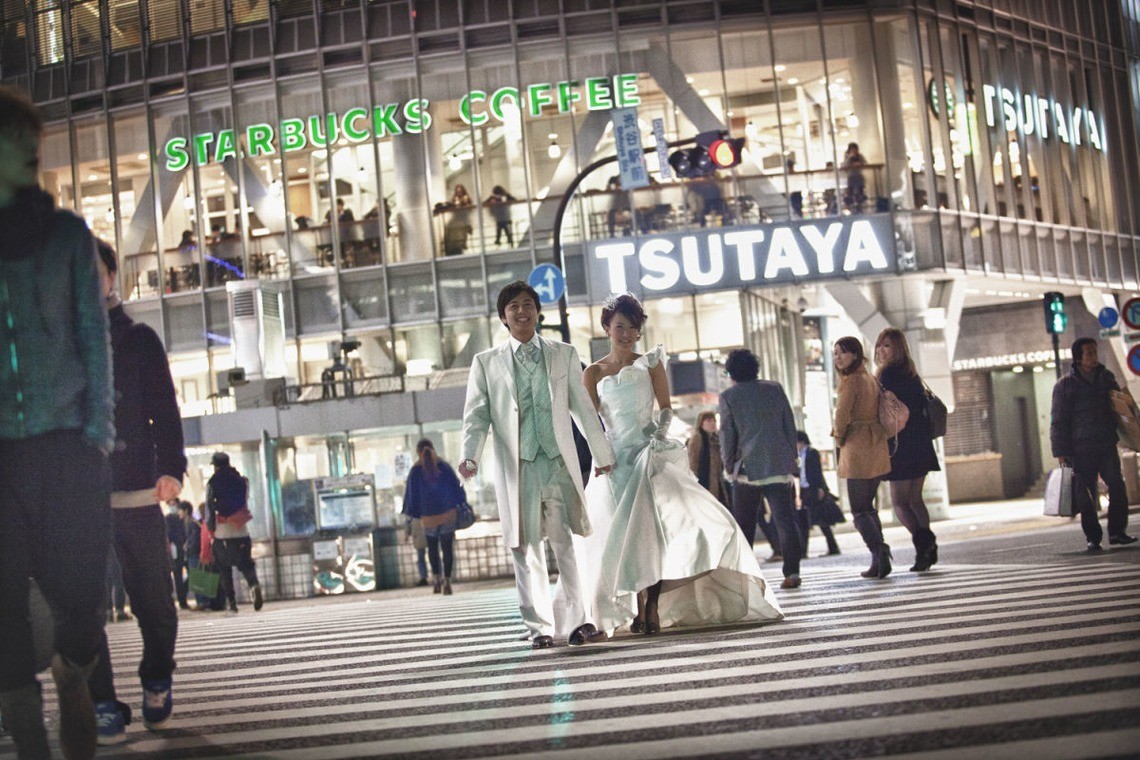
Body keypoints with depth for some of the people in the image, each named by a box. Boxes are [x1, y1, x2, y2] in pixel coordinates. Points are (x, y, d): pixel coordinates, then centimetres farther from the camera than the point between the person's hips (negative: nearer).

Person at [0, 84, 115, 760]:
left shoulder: (64, 233, 9)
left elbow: (93, 332, 6)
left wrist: (99, 429, -5)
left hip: (67, 448, 0)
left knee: (81, 595, 0)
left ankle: (72, 680, 30)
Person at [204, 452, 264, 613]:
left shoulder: (212, 484, -3)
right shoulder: (242, 480, 5)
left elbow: (209, 509, -5)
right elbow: (246, 501, 11)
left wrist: (211, 528, 3)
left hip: (222, 534, -2)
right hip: (242, 532, 2)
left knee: (224, 569, 9)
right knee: (246, 564, 6)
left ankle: (231, 601, 4)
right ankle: (254, 585, -24)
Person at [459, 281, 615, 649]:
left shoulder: (564, 355, 12)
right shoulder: (486, 363, 9)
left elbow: (583, 408, 15)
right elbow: (476, 415, 3)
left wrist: (602, 454, 19)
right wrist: (470, 456, -14)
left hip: (559, 463, 0)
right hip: (516, 467, 0)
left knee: (565, 544, -4)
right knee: (526, 550, 2)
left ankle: (573, 620, 1)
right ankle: (539, 627, 9)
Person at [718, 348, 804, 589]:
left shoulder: (728, 396, -1)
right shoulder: (775, 389, 9)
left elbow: (727, 434, -2)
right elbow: (790, 426, 10)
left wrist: (729, 465, 9)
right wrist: (792, 458, 16)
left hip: (749, 468, -2)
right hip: (780, 466, 2)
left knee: (744, 524, 9)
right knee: (785, 520, -1)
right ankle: (792, 571, -11)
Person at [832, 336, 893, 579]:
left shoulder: (851, 380, -13)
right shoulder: (872, 379, 12)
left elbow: (843, 413, -21)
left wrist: (839, 438, -4)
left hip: (857, 447, -8)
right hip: (877, 447, 8)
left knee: (859, 510, -1)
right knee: (868, 505, 16)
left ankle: (878, 549, -18)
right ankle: (880, 559, 11)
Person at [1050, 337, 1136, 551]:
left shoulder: (1106, 378, 12)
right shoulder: (1064, 385, 1)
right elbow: (1058, 421, 0)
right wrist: (1061, 451, -4)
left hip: (1107, 446, 3)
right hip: (1081, 450, -3)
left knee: (1117, 487, -7)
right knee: (1086, 495, -1)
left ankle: (1117, 532, 2)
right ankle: (1093, 537, 8)